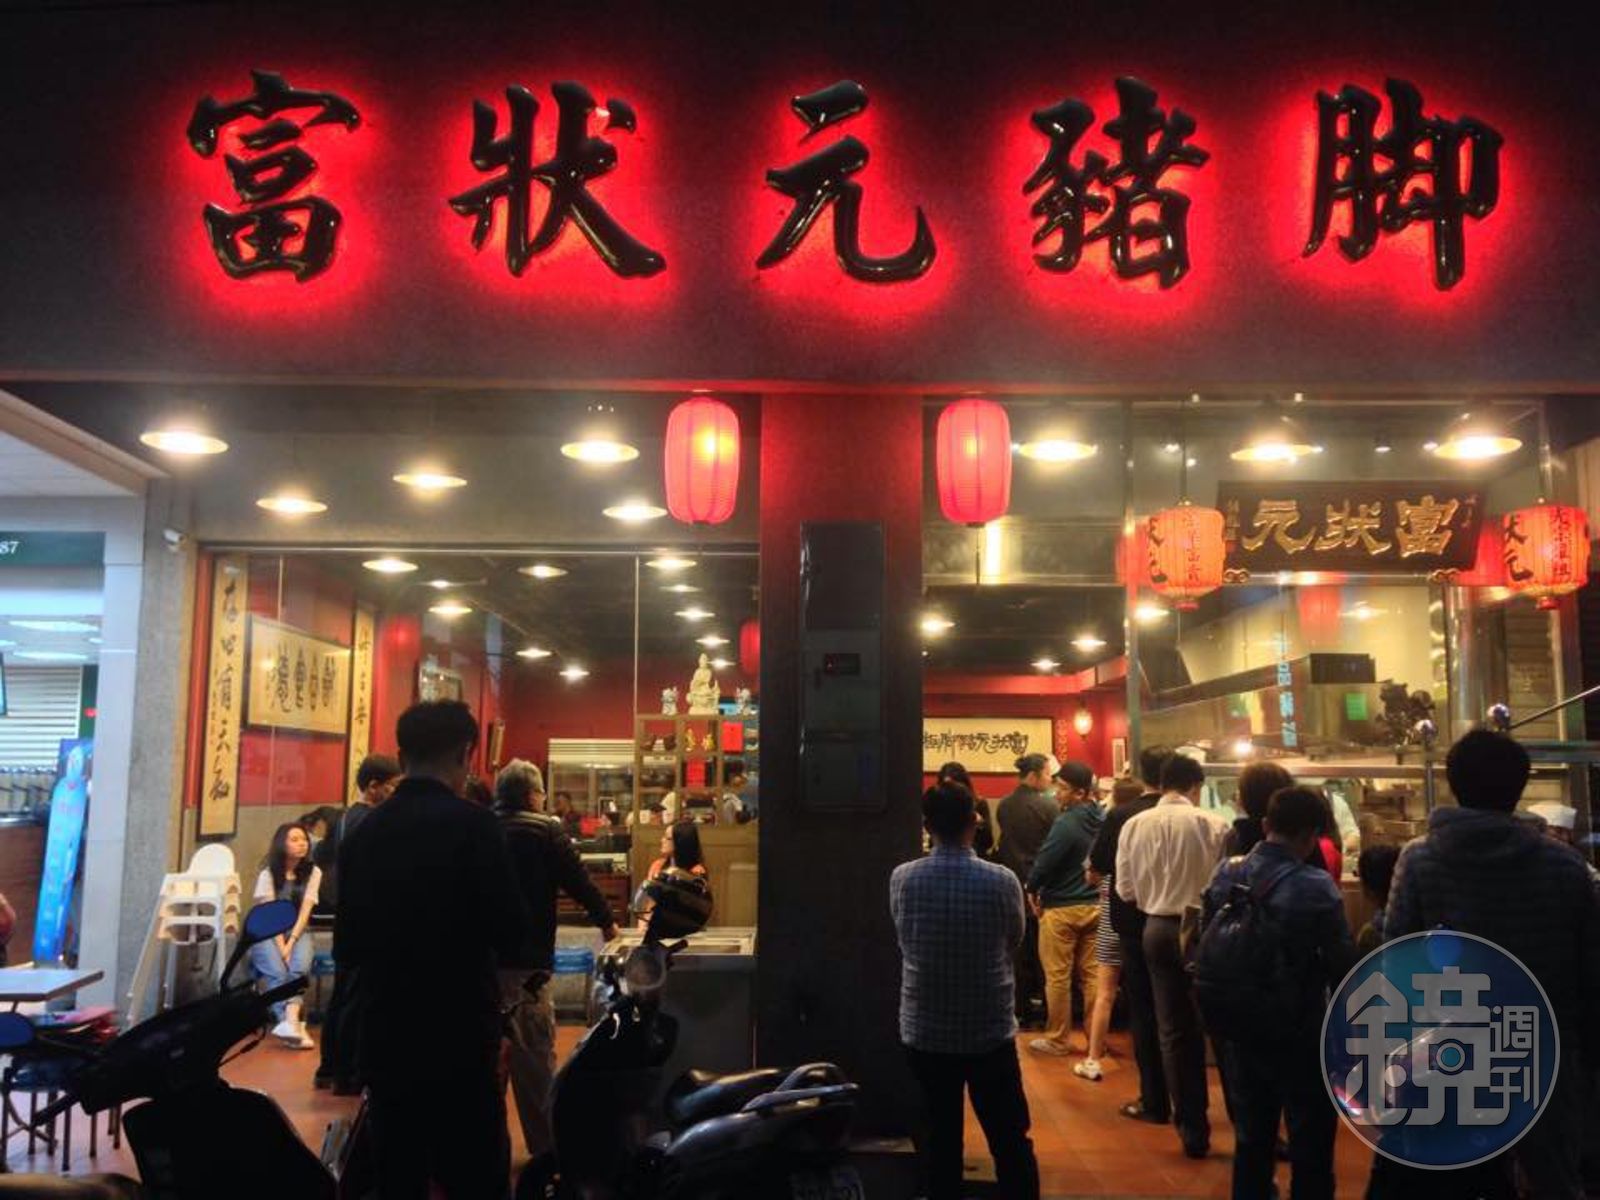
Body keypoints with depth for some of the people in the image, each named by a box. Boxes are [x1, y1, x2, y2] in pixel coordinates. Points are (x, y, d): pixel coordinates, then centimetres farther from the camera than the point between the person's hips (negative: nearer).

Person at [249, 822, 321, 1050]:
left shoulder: (313, 873, 3)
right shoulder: (268, 875, -2)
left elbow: (305, 911, -5)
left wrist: (291, 943, -18)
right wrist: (281, 947, -21)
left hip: (297, 932, 1)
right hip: (267, 934, -1)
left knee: (300, 967, -32)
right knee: (277, 972, -32)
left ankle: (290, 1021, -51)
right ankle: (294, 1025, -46)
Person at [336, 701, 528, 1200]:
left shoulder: (365, 831, 4)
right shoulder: (472, 824, -14)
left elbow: (346, 948, 10)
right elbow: (512, 932, -15)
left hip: (383, 1034, 6)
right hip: (458, 1037, -6)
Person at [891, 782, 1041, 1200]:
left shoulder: (902, 879, -9)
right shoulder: (1002, 881, -13)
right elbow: (1015, 942, 4)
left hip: (925, 1032, 2)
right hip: (991, 1032, -1)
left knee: (939, 1139, 13)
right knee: (1010, 1142, 10)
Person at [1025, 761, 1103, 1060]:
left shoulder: (1066, 823, -20)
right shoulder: (1102, 819, 1)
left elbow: (1044, 863, -18)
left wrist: (1032, 890, -1)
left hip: (1061, 909, -7)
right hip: (1094, 905, 7)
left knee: (1057, 977, 5)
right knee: (1091, 975, 12)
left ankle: (1057, 1039, 14)